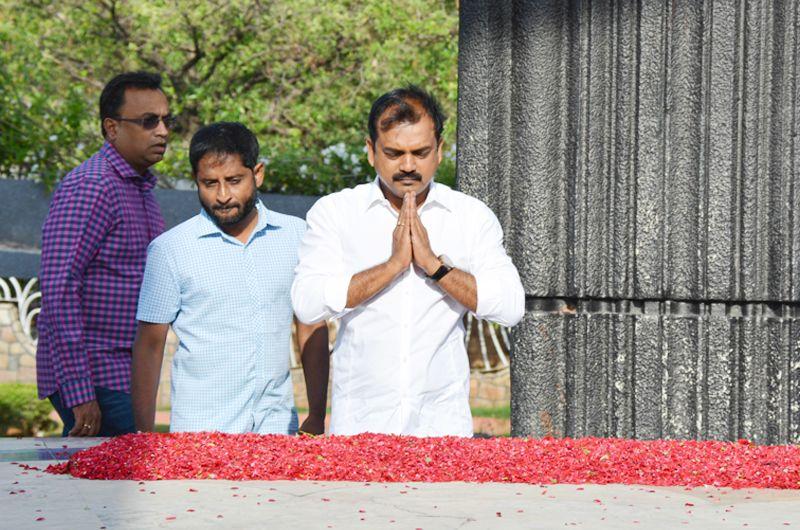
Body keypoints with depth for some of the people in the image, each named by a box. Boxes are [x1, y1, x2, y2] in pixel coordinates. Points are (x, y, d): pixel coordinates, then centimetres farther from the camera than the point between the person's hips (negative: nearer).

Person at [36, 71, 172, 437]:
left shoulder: (141, 188, 17)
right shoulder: (88, 188, -14)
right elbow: (58, 289, -21)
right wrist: (79, 392, -24)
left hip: (125, 376, 9)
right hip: (93, 380, -9)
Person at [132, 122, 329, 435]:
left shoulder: (295, 236, 7)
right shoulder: (170, 250, -1)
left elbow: (312, 332, 12)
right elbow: (150, 345, 2)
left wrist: (316, 419, 8)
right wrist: (145, 437, -2)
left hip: (277, 427, 2)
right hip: (200, 432, -2)